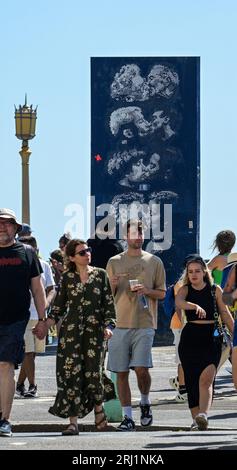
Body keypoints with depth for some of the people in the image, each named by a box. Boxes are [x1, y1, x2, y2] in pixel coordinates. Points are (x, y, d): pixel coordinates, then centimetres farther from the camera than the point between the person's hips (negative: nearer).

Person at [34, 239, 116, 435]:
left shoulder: (100, 275, 6)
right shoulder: (67, 278, 7)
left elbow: (109, 304, 6)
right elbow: (59, 307, 10)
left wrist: (108, 327, -7)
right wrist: (45, 326, -1)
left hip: (95, 331, 0)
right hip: (71, 331, 1)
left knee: (93, 372, -6)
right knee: (71, 374, -6)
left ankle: (99, 409, 22)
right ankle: (73, 422, -4)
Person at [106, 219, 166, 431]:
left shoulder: (154, 261, 9)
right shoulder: (114, 262, 12)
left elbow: (162, 293, 11)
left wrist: (147, 291, -9)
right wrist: (113, 285, -8)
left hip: (145, 324, -2)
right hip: (120, 323, 2)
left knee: (141, 368, -14)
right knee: (121, 372, 1)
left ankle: (145, 402, 13)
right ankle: (127, 417, 8)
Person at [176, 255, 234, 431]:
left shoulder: (215, 290, 6)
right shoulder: (185, 289, 4)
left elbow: (225, 314, 12)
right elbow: (179, 302, -19)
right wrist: (195, 306, -39)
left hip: (211, 339, -2)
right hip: (190, 338, 2)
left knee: (206, 378, -19)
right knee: (192, 381, 2)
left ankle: (203, 415, -34)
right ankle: (196, 419, 9)